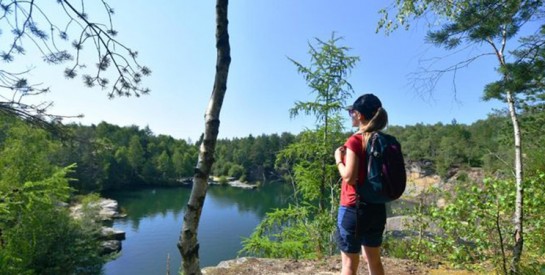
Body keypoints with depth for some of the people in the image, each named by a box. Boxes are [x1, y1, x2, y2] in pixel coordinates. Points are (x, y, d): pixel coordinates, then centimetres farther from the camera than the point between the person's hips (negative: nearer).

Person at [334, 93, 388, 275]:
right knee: (373, 259, 22)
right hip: (377, 208, 7)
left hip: (353, 208, -7)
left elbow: (349, 177, -21)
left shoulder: (355, 141, -16)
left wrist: (338, 159, -6)